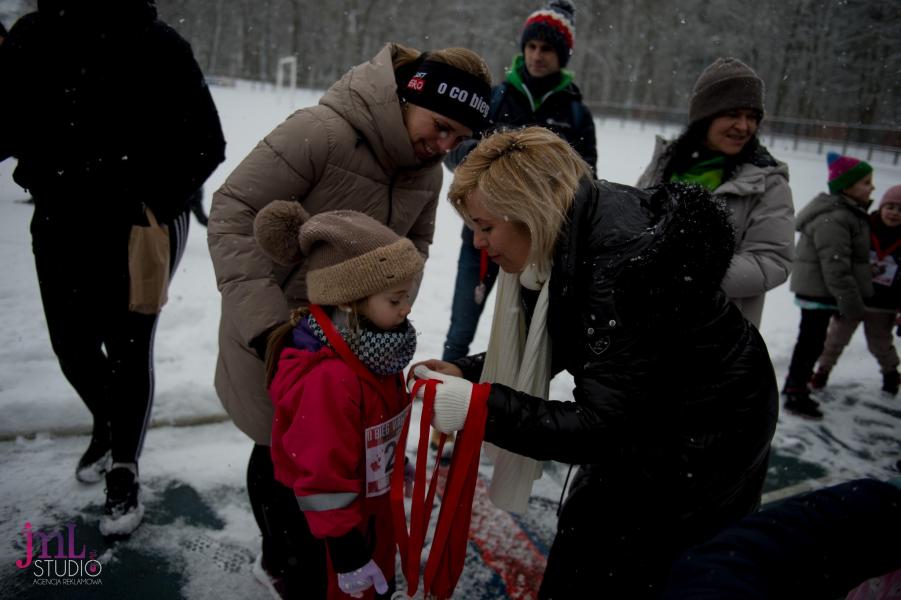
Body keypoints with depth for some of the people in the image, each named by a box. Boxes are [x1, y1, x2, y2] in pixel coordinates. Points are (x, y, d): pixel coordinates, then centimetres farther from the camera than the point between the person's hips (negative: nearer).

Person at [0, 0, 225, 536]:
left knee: (128, 347, 1)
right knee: (72, 342, 11)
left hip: (141, 226, -4)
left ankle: (125, 471, 20)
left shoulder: (159, 46, -10)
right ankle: (108, 422, 43)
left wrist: (156, 202, -19)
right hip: (62, 222, 4)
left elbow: (207, 141, -8)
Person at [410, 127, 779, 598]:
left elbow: (602, 427, -32)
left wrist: (480, 408, -33)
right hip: (647, 413, 8)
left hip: (705, 429, -8)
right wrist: (467, 373, -9)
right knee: (585, 546, 18)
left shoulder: (626, 261, -34)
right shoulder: (565, 242, -7)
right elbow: (542, 349, 5)